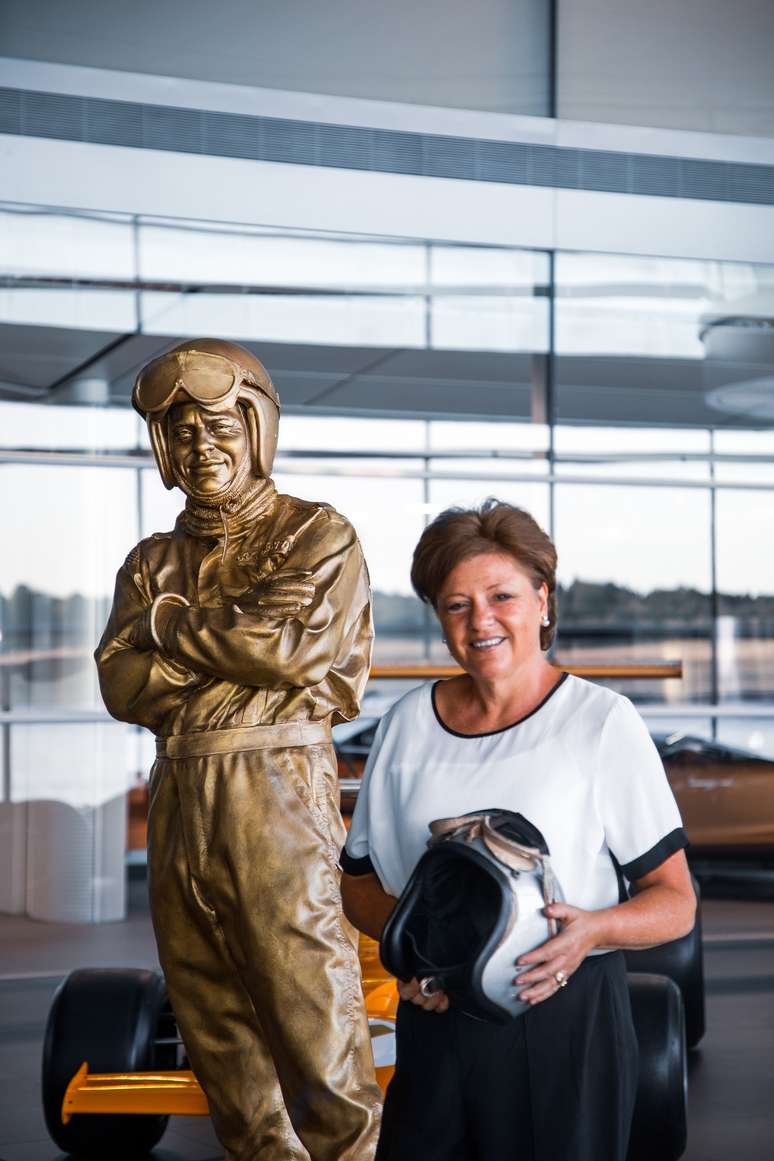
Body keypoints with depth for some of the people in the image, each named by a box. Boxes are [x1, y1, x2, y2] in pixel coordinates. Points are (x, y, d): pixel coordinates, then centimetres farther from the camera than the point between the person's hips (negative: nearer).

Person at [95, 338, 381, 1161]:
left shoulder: (317, 535, 6)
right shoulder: (153, 561, 18)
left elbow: (300, 642, -11)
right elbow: (121, 683, 4)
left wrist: (170, 621, -2)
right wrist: (241, 661, -8)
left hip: (276, 791, -5)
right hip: (178, 794, 5)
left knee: (311, 1011, -7)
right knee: (210, 1014, 8)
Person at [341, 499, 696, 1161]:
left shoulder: (603, 722, -6)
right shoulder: (409, 723, 5)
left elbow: (676, 903, -4)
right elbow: (360, 880, 11)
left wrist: (593, 930, -23)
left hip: (567, 1020, -3)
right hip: (436, 1021, 3)